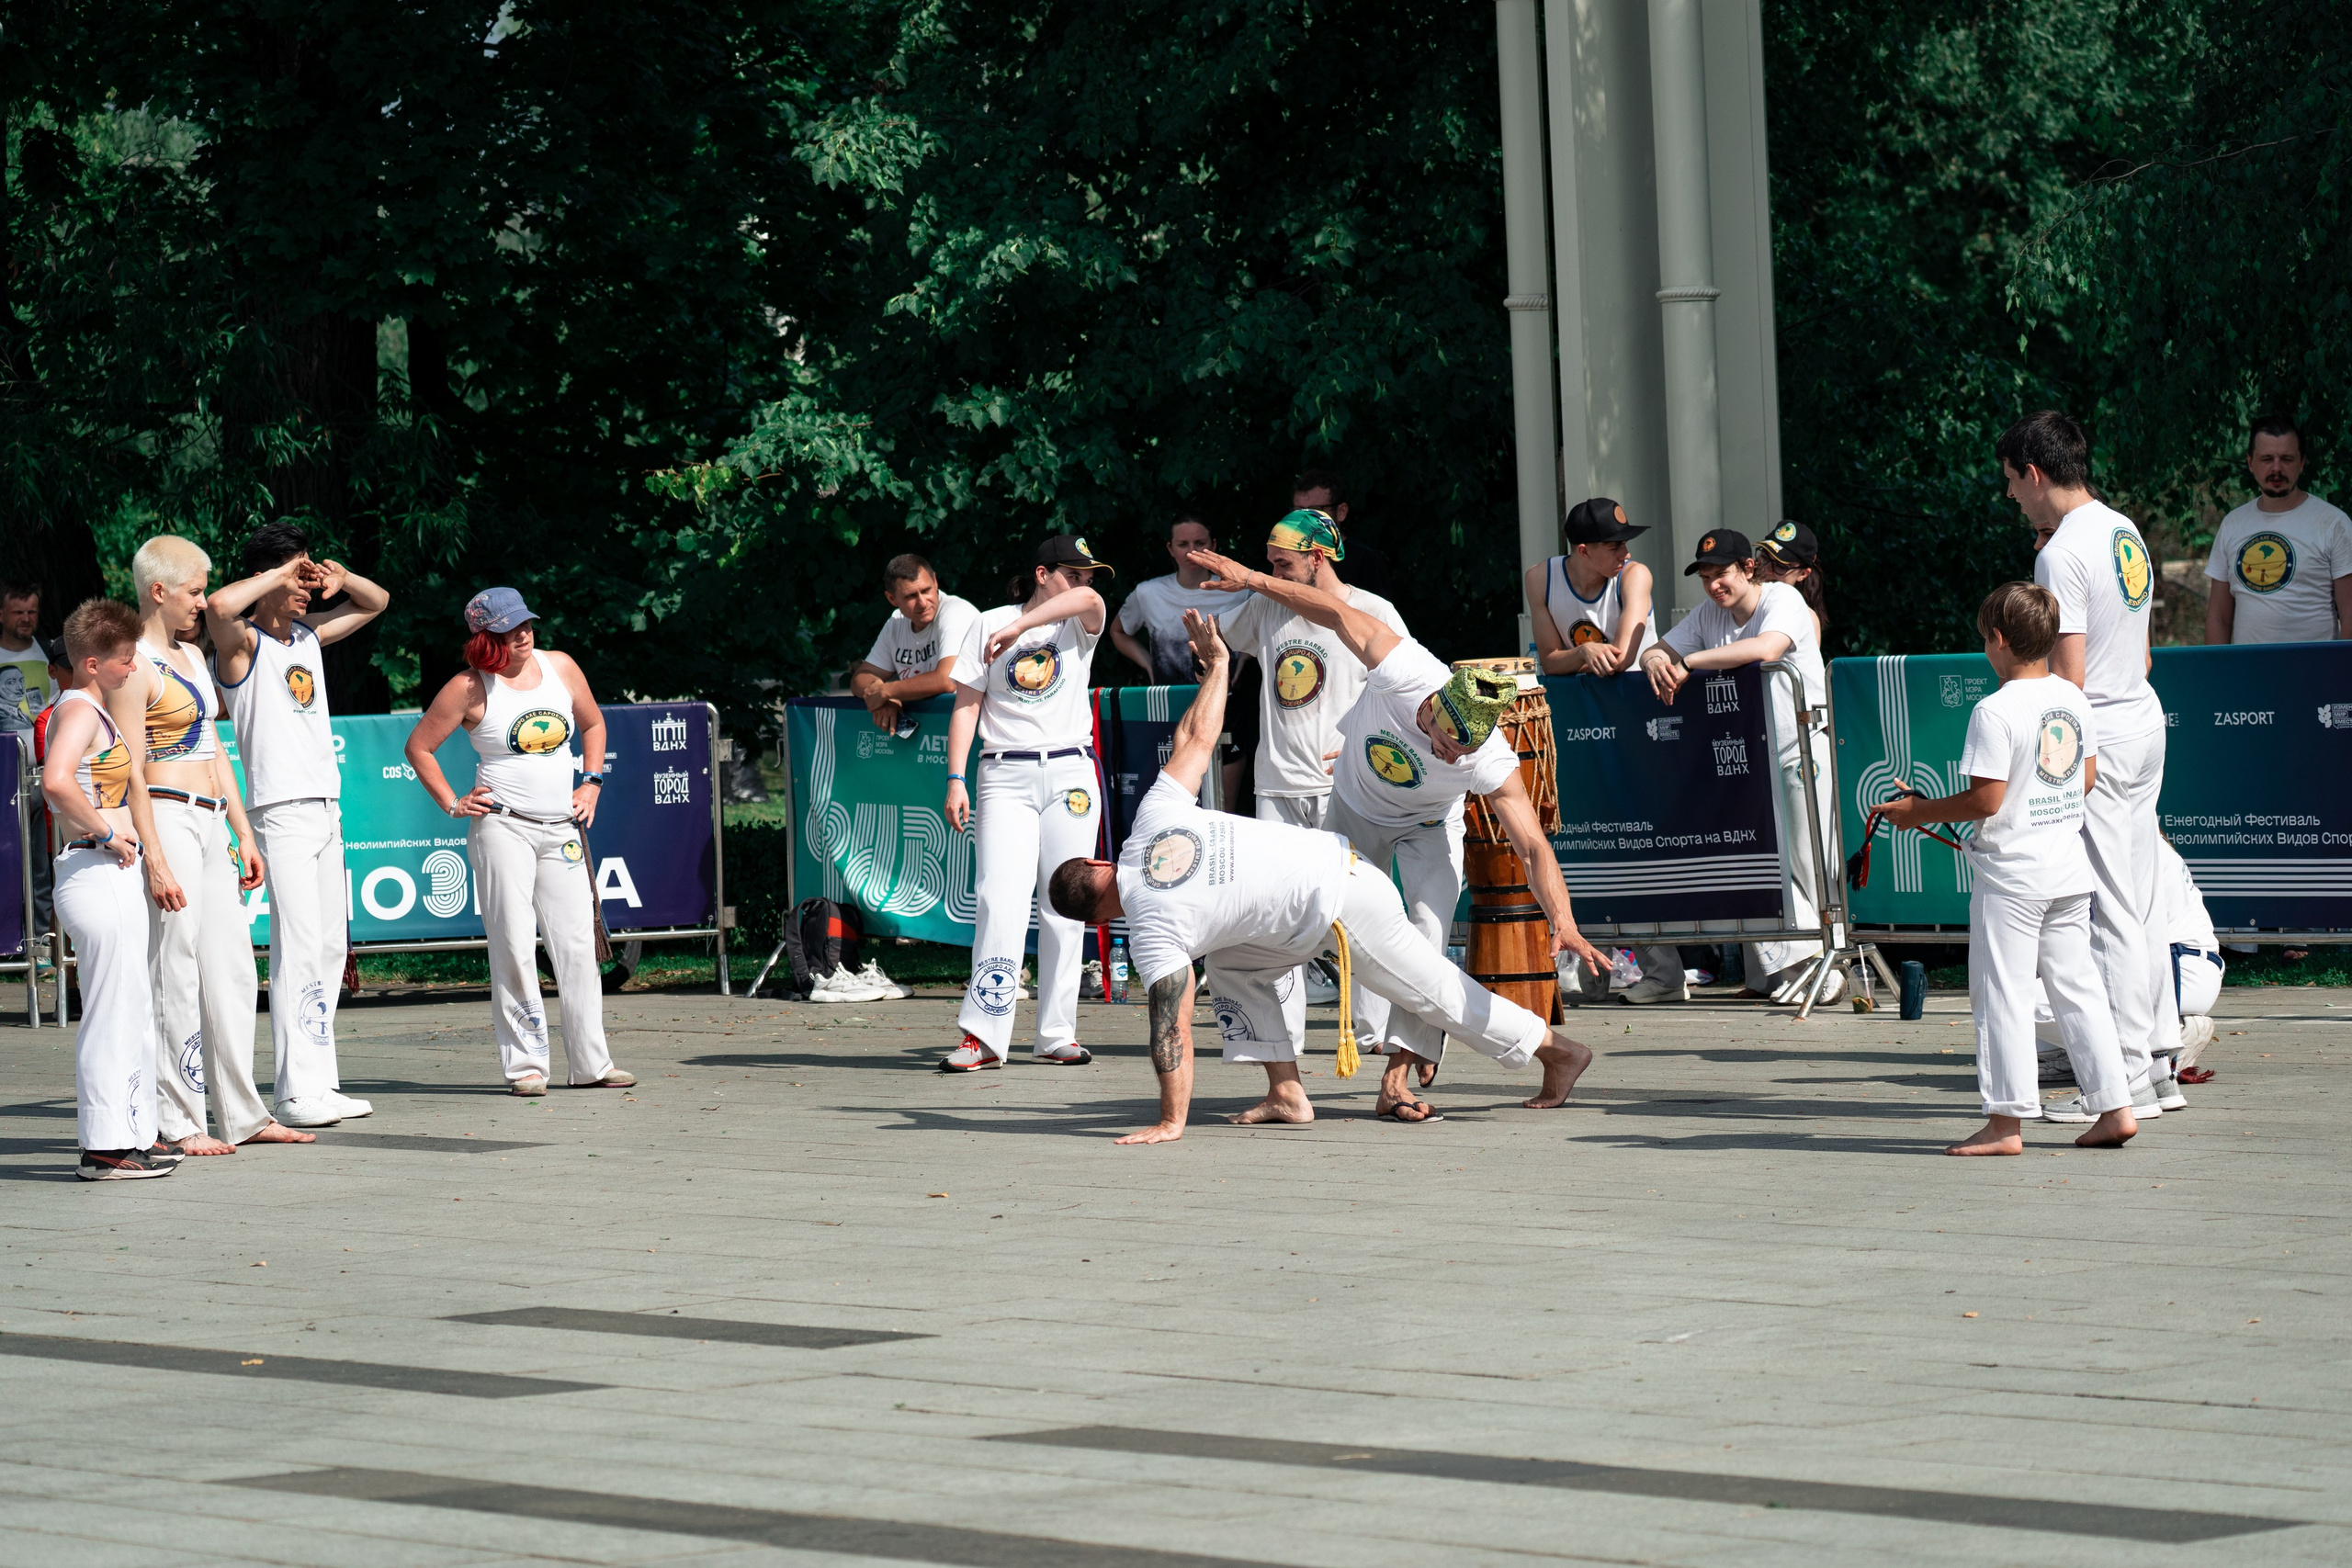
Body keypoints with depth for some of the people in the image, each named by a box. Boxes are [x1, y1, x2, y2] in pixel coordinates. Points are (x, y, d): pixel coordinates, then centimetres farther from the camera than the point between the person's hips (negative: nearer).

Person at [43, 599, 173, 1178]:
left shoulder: (93, 710, 17)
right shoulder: (79, 711, -14)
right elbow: (57, 781, -33)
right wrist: (105, 833, -22)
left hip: (116, 875, 10)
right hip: (94, 873, -10)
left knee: (135, 1011, 15)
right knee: (111, 1011, -7)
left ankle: (135, 1133, 22)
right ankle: (104, 1146, -4)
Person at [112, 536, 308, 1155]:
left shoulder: (192, 656, 17)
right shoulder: (135, 668, -11)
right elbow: (130, 772, -15)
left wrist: (243, 833, 18)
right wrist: (155, 860, -20)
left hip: (211, 824, 9)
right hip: (166, 820, -9)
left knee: (233, 970, 8)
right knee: (176, 973, -6)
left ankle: (243, 1113, 14)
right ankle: (177, 1124, -2)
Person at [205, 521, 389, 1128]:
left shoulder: (309, 634, 16)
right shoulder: (243, 642, -7)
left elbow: (376, 603, 29)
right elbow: (218, 606, -31)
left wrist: (339, 577, 8)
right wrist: (283, 575, -17)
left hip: (326, 806, 8)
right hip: (281, 810, -8)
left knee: (332, 944, 9)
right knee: (299, 944, -14)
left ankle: (320, 1081, 13)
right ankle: (296, 1090, -15)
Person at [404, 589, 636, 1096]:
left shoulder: (560, 667, 8)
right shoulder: (470, 688, -4)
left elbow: (592, 723, 24)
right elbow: (418, 746, 3)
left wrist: (591, 783, 13)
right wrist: (452, 804, -1)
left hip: (562, 828, 4)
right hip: (503, 826, -4)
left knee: (578, 943, 1)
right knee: (513, 945, -9)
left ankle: (591, 1063, 6)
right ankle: (524, 1064, -4)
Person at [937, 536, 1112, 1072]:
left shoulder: (1080, 626, 9)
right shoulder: (989, 624, 7)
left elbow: (1088, 599, -17)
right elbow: (967, 706, 5)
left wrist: (1019, 627, -20)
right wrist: (955, 779, -4)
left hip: (1071, 773, 2)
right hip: (1005, 775, -2)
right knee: (1000, 900, -13)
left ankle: (1057, 1036, 7)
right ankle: (984, 1036, -15)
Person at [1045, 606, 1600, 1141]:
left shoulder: (1152, 929, -16)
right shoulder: (1153, 817, 1)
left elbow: (1172, 1032, -17)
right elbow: (1197, 737, 10)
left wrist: (1170, 1124, -11)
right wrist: (1216, 663, 25)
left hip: (1340, 912, -8)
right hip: (1335, 858, 8)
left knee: (1434, 993, 9)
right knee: (1234, 963, 16)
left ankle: (1558, 1051, 24)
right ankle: (1286, 1092, 15)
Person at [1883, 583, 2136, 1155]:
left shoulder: (1995, 711, -17)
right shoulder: (2074, 699, 6)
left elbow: (1986, 800, -19)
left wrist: (1921, 812, -6)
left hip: (2010, 874, -7)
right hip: (2070, 869, 7)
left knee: (2003, 993, -1)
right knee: (2076, 988, 13)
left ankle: (2006, 1122, -1)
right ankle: (2114, 1106, 13)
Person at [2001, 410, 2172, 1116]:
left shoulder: (2062, 555, -17)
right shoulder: (2126, 532, 11)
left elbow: (2068, 679, -20)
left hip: (2097, 739, -9)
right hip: (2146, 720, 9)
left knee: (2111, 912, -6)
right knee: (2138, 907, 14)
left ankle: (2127, 1082, -4)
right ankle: (2154, 1060, 18)